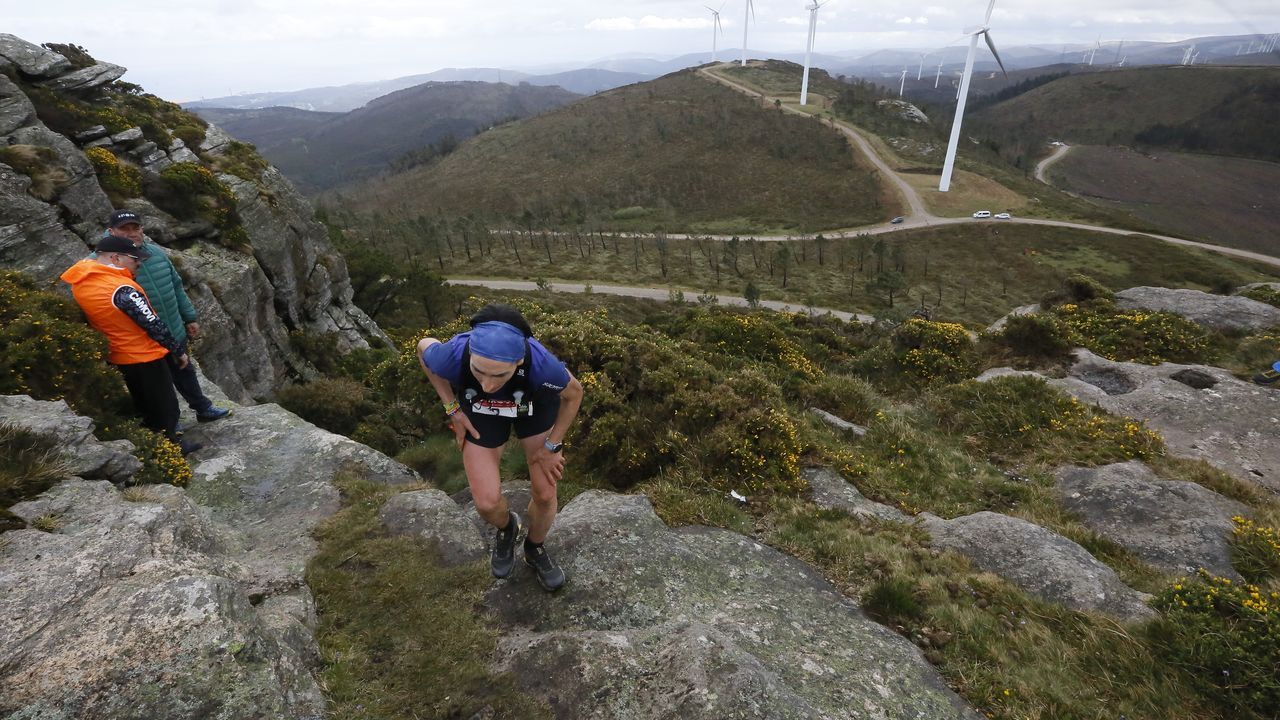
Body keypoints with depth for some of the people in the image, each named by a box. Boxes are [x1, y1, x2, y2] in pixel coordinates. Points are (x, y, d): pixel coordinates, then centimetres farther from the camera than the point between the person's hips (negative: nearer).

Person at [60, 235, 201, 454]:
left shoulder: (80, 281, -4)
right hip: (144, 357, -9)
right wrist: (179, 351, -15)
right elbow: (154, 325, -24)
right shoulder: (122, 290, -28)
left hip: (115, 358, 9)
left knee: (143, 406, 24)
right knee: (164, 405, 9)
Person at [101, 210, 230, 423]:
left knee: (185, 371, 23)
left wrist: (189, 318, 15)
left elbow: (176, 286, 11)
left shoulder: (156, 252, 1)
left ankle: (203, 408, 42)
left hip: (175, 332, 5)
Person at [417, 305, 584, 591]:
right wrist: (453, 409, -12)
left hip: (536, 404, 0)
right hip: (480, 410, 1)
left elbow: (574, 393, -18)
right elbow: (423, 346, -12)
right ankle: (506, 529, 33)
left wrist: (552, 446, -10)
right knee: (487, 503, -5)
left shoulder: (540, 364, -42)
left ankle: (535, 549, 36)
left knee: (545, 494, 3)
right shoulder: (453, 357, -40)